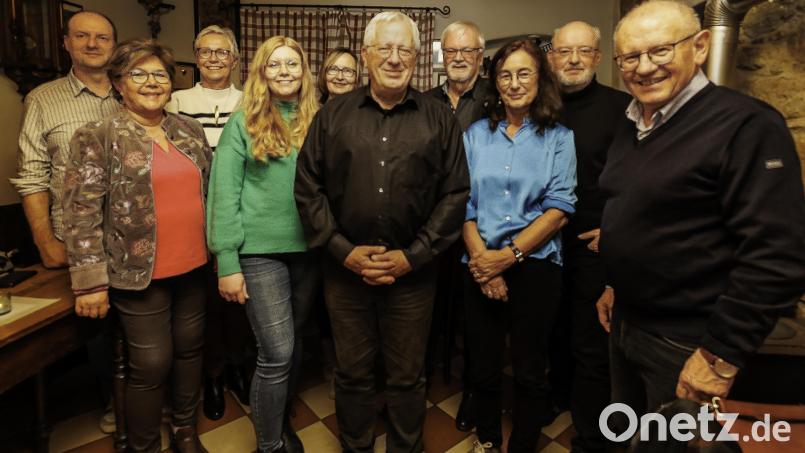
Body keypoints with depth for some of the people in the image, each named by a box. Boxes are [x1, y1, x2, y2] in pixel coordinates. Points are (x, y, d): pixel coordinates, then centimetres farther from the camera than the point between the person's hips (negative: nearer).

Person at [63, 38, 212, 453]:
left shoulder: (190, 130, 7)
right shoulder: (96, 138, -7)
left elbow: (209, 192, 14)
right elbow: (82, 214, -10)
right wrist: (90, 281, -12)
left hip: (193, 267, 5)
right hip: (140, 274, -5)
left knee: (190, 349, 16)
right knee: (151, 364, 5)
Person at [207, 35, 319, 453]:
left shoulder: (317, 121, 8)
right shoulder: (243, 122, -1)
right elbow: (224, 193, -5)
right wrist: (227, 261, -10)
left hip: (308, 248, 4)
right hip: (260, 250, -3)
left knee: (293, 343, 16)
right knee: (276, 353, -3)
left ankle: (278, 417, 40)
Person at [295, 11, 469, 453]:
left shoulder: (440, 119, 2)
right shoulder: (333, 114, 3)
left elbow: (455, 194, -2)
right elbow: (308, 188, 1)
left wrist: (413, 256, -9)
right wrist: (343, 250, -8)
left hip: (412, 271, 0)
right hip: (345, 268, 1)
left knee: (407, 377, 15)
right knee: (352, 373, 17)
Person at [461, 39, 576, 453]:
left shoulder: (559, 137, 1)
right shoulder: (476, 134, 7)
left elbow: (559, 209, -6)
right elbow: (463, 202, 2)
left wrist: (508, 255, -14)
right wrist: (481, 258, -10)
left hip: (535, 266, -2)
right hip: (481, 267, 2)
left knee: (529, 372, 10)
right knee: (483, 367, 14)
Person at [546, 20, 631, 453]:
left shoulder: (622, 107, -6)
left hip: (597, 247, -4)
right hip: (545, 243, 4)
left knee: (591, 348, 4)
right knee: (555, 334, 20)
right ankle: (557, 398, 45)